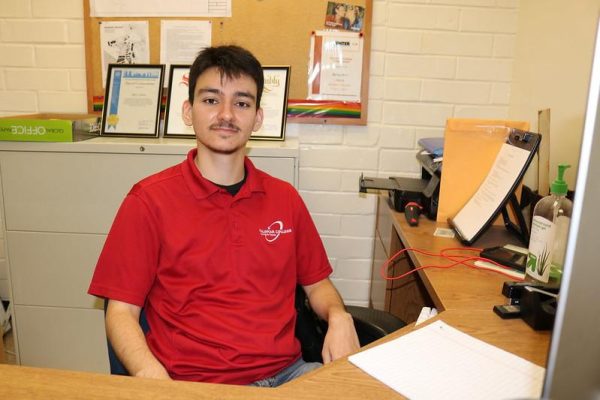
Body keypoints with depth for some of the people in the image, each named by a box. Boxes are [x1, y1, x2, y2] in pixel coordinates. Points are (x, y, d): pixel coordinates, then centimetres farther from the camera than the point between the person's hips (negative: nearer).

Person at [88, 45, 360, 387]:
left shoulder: (285, 198, 7)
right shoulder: (149, 201, -4)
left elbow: (316, 282, 16)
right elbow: (121, 311, -3)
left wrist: (339, 317, -5)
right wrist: (151, 374, -21)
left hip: (287, 372, 3)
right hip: (196, 383, -2)